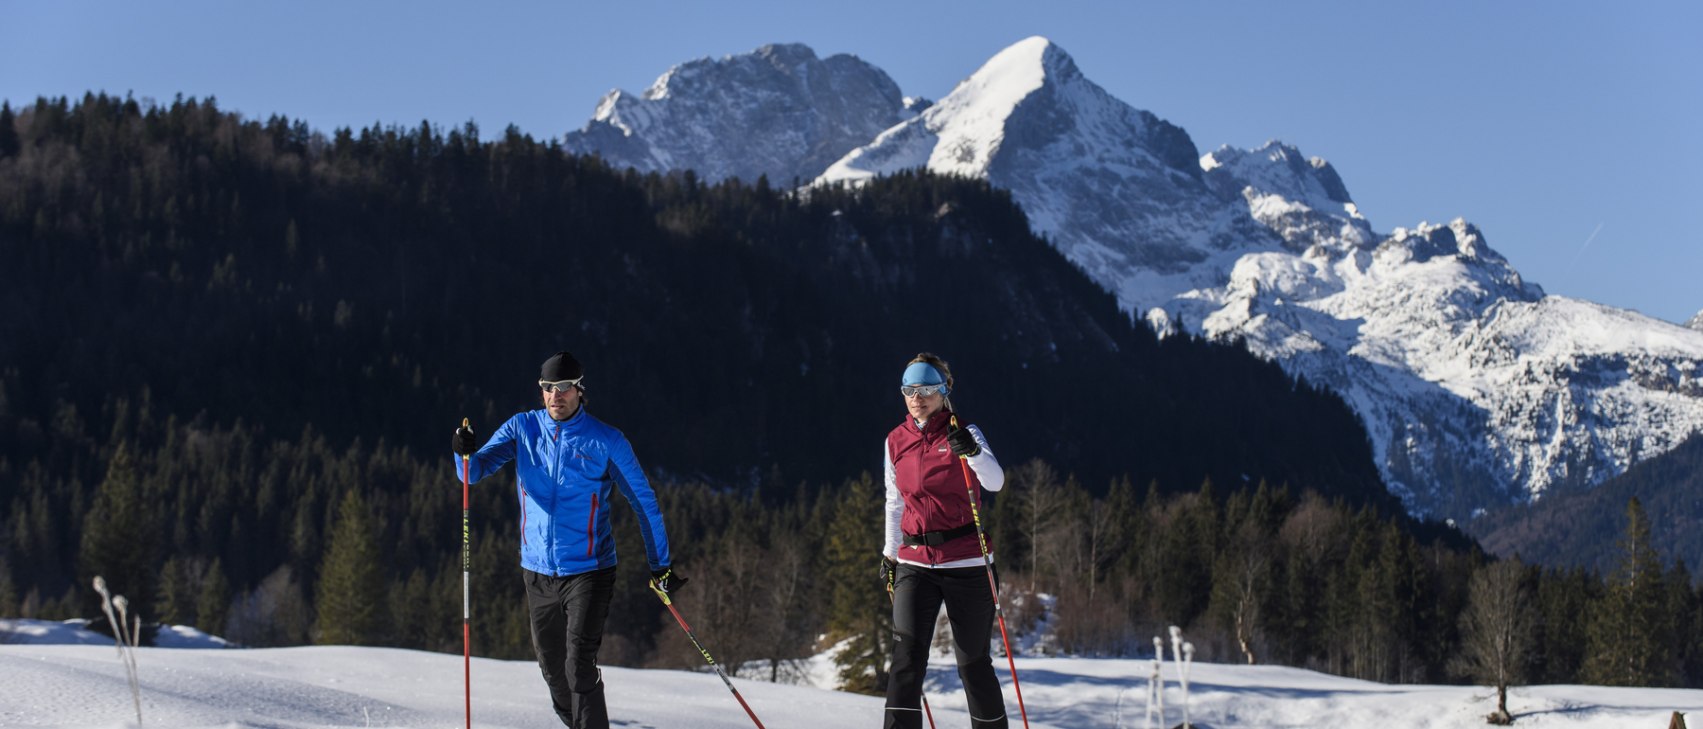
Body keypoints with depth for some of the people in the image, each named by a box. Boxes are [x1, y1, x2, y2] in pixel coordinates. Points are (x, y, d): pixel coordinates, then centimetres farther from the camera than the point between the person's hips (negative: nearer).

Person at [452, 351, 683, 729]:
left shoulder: (607, 442, -6)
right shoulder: (522, 428, 1)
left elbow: (644, 502, 1)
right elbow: (474, 472, -7)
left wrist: (661, 566, 1)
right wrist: (466, 453, -31)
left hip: (589, 570, -4)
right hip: (539, 572, 4)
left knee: (579, 665, -19)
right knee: (553, 670, 14)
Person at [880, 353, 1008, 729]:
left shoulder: (962, 433, -4)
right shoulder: (896, 441, 9)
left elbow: (994, 481, -20)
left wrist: (971, 451, -37)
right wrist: (890, 555, 21)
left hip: (966, 562, -3)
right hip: (915, 562, 3)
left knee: (973, 661, 3)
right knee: (907, 656, -12)